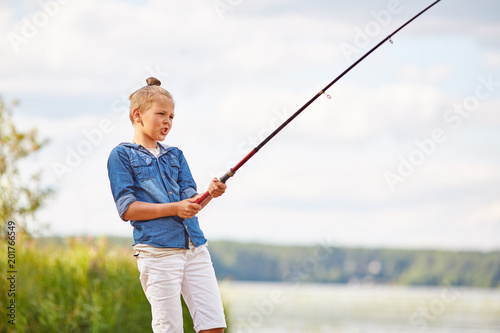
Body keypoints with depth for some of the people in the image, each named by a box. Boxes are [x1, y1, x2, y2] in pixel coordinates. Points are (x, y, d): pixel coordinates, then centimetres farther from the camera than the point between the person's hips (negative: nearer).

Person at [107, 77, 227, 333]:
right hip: (158, 251, -5)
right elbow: (127, 209, -6)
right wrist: (174, 208, -14)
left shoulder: (175, 155, 20)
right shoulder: (122, 155, 3)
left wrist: (209, 194, -13)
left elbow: (190, 202, 9)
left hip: (195, 247, 5)